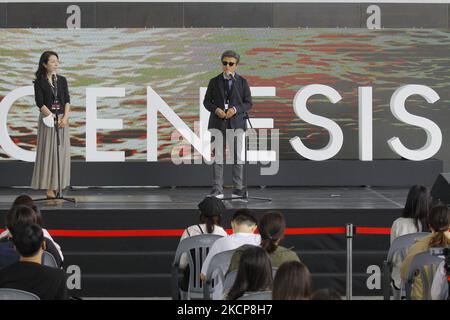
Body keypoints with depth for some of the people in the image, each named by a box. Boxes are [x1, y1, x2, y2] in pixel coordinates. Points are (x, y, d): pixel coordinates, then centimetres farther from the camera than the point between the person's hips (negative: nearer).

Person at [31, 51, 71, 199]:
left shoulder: (62, 80, 9)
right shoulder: (39, 82, -2)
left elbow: (67, 100, 4)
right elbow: (40, 102, -8)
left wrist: (65, 117, -10)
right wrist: (53, 117, -14)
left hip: (62, 119, 4)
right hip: (47, 119, -4)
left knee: (61, 151, 3)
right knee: (48, 151, -5)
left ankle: (57, 186, 8)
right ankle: (49, 188, -4)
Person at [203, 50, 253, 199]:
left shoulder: (242, 82, 5)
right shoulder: (214, 82, 8)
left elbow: (248, 103, 3)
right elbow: (207, 101, 9)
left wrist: (235, 109, -14)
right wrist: (216, 110, -11)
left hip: (236, 123, -1)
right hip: (217, 123, 1)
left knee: (237, 156, 2)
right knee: (217, 157, -2)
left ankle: (238, 189, 9)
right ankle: (217, 190, 0)